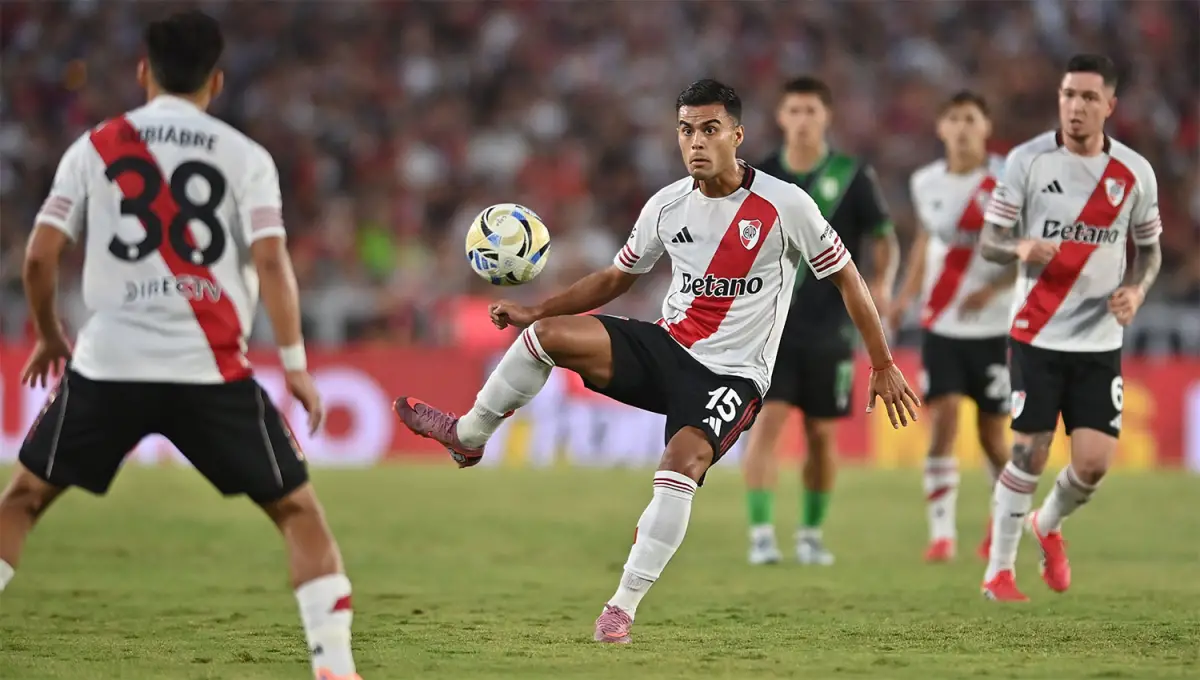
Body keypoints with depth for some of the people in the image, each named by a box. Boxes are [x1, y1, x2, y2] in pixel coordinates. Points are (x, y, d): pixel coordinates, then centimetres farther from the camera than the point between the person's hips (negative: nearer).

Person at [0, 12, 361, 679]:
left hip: (108, 365, 1)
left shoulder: (95, 147, 8)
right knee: (299, 511, 10)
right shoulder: (245, 156, 4)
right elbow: (271, 261, -6)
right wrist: (296, 362, 1)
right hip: (210, 371, -1)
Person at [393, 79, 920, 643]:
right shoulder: (667, 205, 2)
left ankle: (623, 607, -25)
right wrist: (534, 311, 7)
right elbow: (616, 277, 17)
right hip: (666, 348, 4)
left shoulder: (785, 206, -11)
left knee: (683, 459, -33)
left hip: (732, 375, -4)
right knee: (547, 333, -16)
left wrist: (883, 365, -1)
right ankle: (468, 436, 7)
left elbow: (845, 277, -1)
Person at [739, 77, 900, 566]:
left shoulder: (853, 177, -1)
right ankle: (761, 534, -14)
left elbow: (883, 238, 2)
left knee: (822, 434, 7)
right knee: (767, 421, -14)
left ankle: (811, 534, 22)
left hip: (830, 328, 0)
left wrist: (882, 283, -16)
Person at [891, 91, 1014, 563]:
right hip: (941, 326, 2)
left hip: (994, 327, -2)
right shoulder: (925, 183, 4)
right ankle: (941, 532, -9)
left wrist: (995, 288, -21)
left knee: (992, 434, 6)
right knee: (943, 422, -13)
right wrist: (907, 293, 12)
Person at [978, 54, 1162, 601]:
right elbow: (990, 241, -4)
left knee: (1094, 462, -6)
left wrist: (1136, 289, -8)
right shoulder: (1027, 160, -6)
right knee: (1029, 453, -5)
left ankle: (1048, 526, 26)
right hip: (1037, 333, -2)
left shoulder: (1135, 172, 1)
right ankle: (999, 571, 12)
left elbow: (1149, 247, 13)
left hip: (1100, 339, 2)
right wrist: (1021, 248, -26)